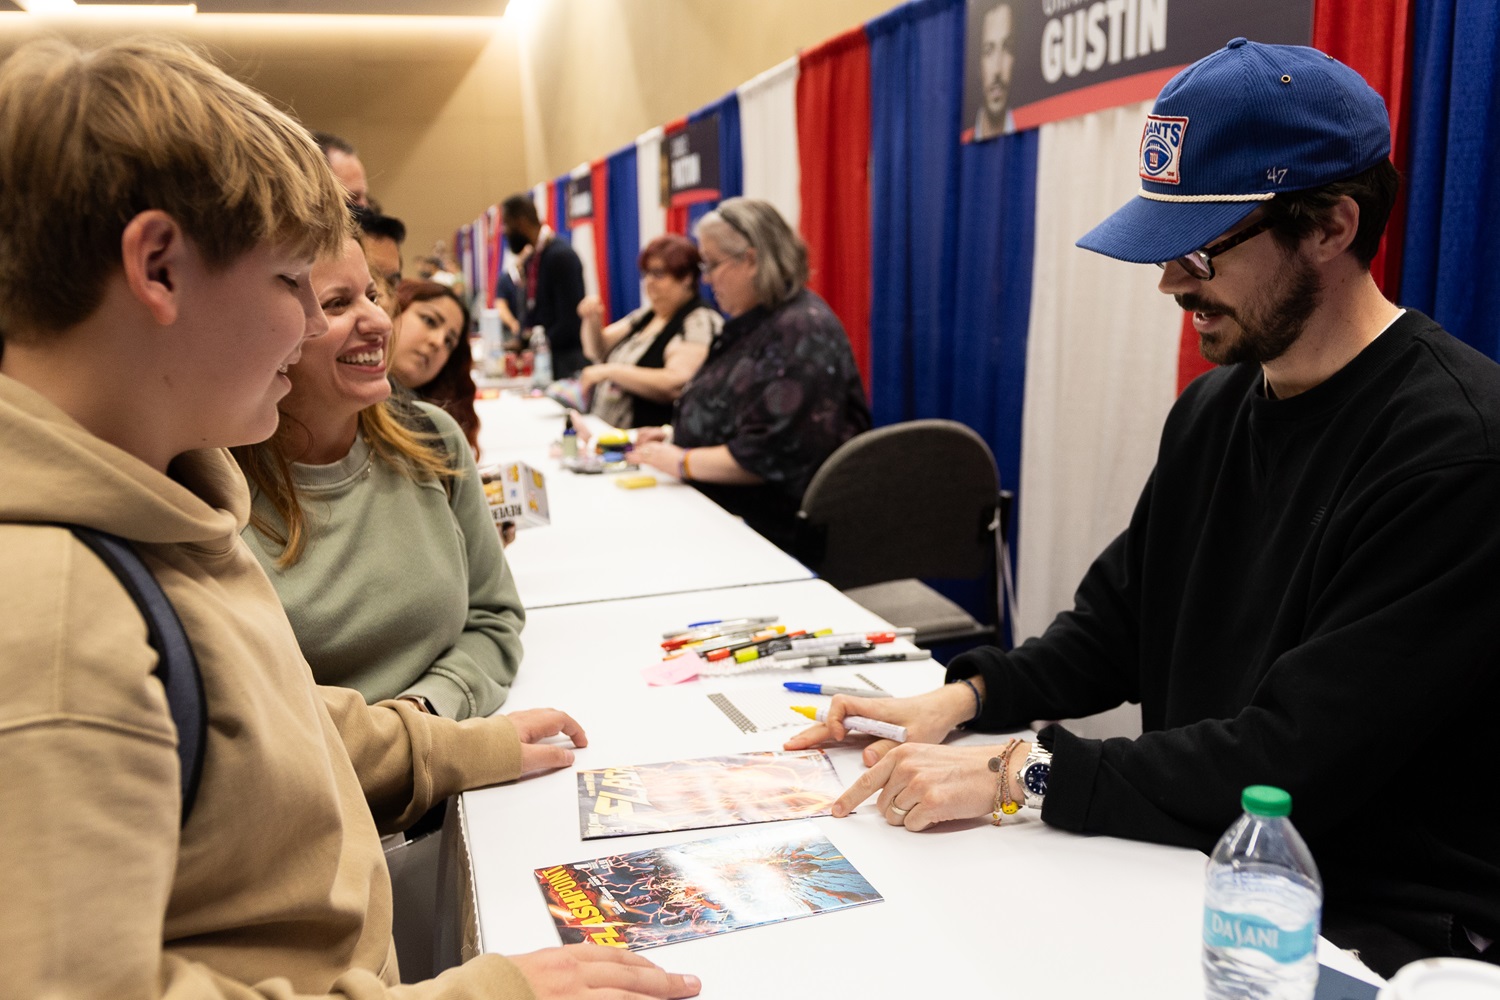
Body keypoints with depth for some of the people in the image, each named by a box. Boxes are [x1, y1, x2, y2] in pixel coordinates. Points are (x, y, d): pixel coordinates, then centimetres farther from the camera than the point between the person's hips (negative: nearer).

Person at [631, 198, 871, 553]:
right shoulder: (752, 323, 16)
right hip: (720, 511, 9)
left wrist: (682, 461, -14)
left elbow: (767, 456, -22)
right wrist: (674, 437, 13)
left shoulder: (802, 331, -15)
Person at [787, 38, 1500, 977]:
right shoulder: (1213, 409, 5)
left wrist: (1020, 774, -23)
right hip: (1198, 857, 6)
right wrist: (967, 696, -5)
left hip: (1378, 924, -6)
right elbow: (1117, 621, 11)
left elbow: (1296, 764, -24)